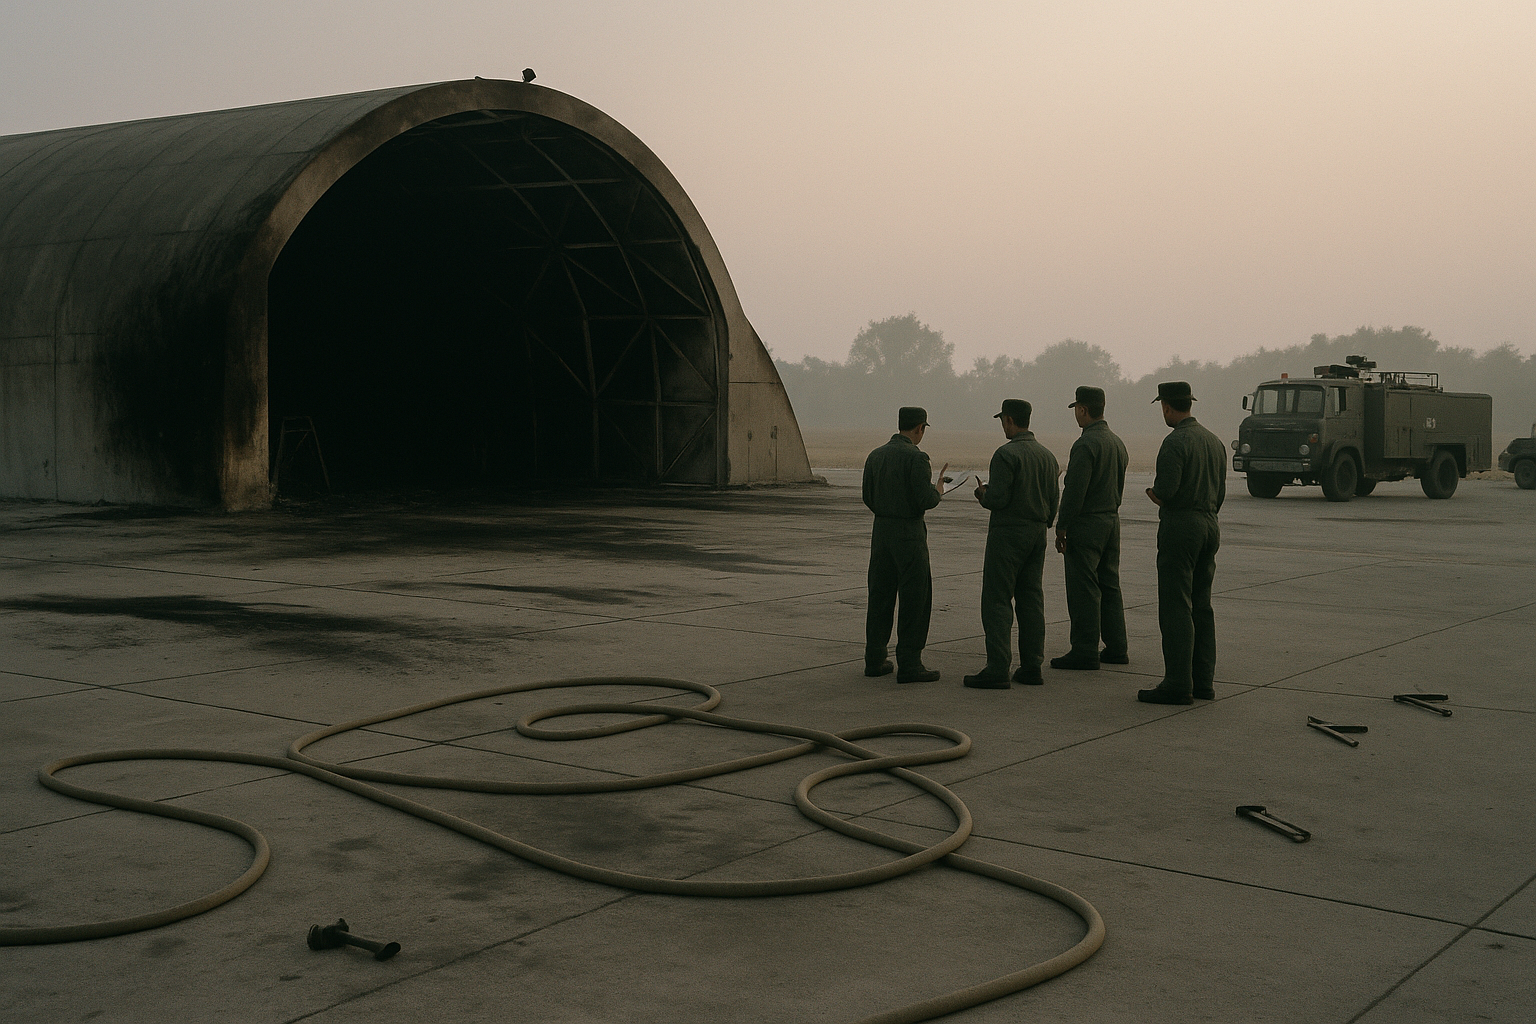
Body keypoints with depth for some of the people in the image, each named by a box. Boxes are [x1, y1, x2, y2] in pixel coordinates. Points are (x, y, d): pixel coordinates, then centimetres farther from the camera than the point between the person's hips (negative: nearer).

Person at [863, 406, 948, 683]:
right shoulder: (916, 457, -14)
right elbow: (926, 500, -18)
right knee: (916, 598, 0)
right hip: (909, 533, -7)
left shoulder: (875, 455, 7)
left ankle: (875, 660, 17)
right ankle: (909, 664, -1)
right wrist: (938, 490, 3)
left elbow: (868, 498, 12)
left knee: (880, 596, 13)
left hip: (881, 531, 7)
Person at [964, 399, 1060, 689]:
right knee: (1031, 599, 10)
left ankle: (997, 669, -10)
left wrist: (982, 494, 2)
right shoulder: (1047, 455, 10)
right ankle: (1031, 667, 11)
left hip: (1008, 533, -8)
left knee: (997, 600, -5)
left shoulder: (1006, 454, -14)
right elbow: (1053, 501, 13)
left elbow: (998, 499, -19)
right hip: (1037, 534, 8)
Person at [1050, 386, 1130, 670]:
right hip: (1112, 522, 9)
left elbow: (1074, 491, -20)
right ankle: (1116, 648, 17)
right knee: (1110, 586, 13)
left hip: (1086, 526, -9)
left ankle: (1085, 651, -2)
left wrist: (1061, 529, -14)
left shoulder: (1085, 445, -17)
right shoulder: (1117, 443, 11)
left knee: (1083, 590, -4)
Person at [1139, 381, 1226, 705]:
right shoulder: (1214, 441, 13)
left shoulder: (1175, 442, -14)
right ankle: (1203, 681, 15)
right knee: (1201, 606, 12)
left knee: (1176, 608, -6)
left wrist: (1153, 492, 0)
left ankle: (1178, 684, -6)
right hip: (1209, 526, 9)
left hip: (1179, 527, -9)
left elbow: (1165, 490, -21)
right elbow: (1220, 492, 16)